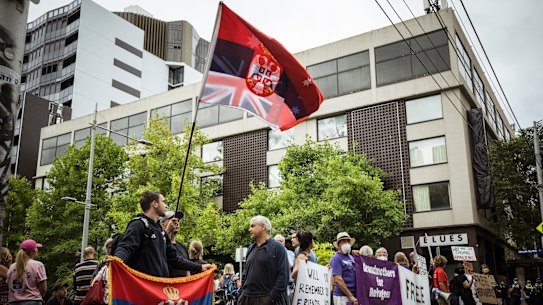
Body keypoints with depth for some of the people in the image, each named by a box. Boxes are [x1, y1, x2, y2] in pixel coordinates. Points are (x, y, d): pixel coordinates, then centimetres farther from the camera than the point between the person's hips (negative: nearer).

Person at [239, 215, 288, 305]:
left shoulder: (277, 247, -5)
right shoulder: (250, 248, 16)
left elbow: (283, 276, -11)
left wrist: (272, 297, -15)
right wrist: (243, 291, 11)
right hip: (246, 297, 6)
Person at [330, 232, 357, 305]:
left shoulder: (351, 257, 15)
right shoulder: (336, 258, -7)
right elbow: (338, 280, -14)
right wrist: (350, 296, -16)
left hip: (353, 295, 7)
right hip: (342, 296, -7)